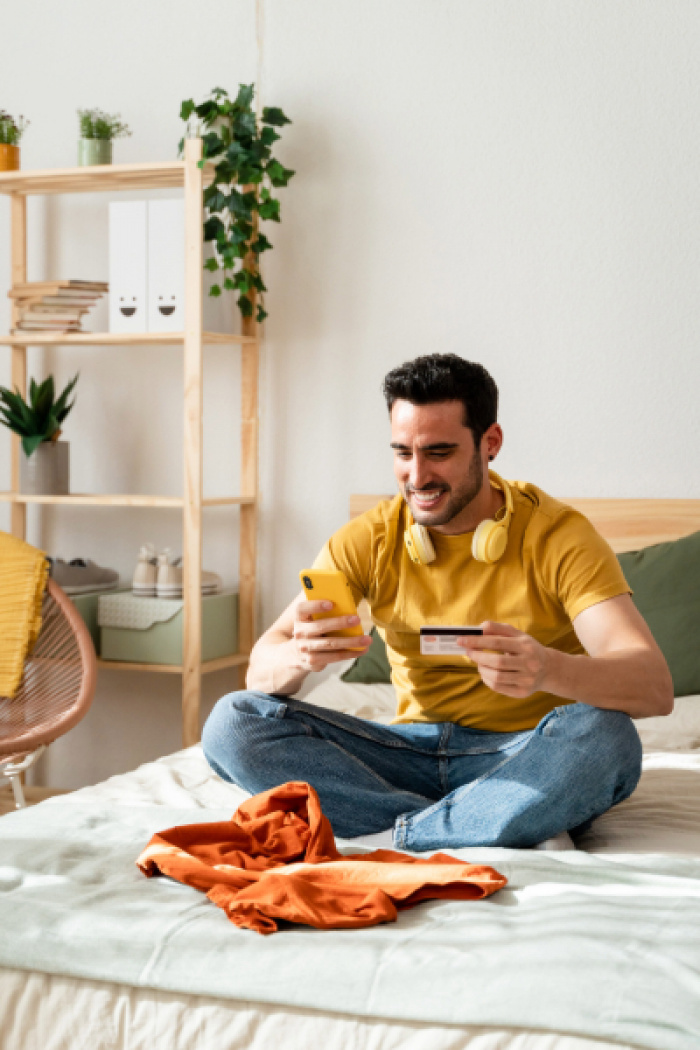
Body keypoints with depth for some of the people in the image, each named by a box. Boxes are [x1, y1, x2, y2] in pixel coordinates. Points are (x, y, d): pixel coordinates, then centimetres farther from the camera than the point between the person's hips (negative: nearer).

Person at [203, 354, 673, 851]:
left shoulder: (558, 534, -10)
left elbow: (655, 687, -22)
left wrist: (549, 670, -44)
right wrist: (300, 656, -34)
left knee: (602, 737, -36)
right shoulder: (367, 540, -1)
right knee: (232, 723, -18)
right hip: (414, 750, 4)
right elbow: (261, 670, -8)